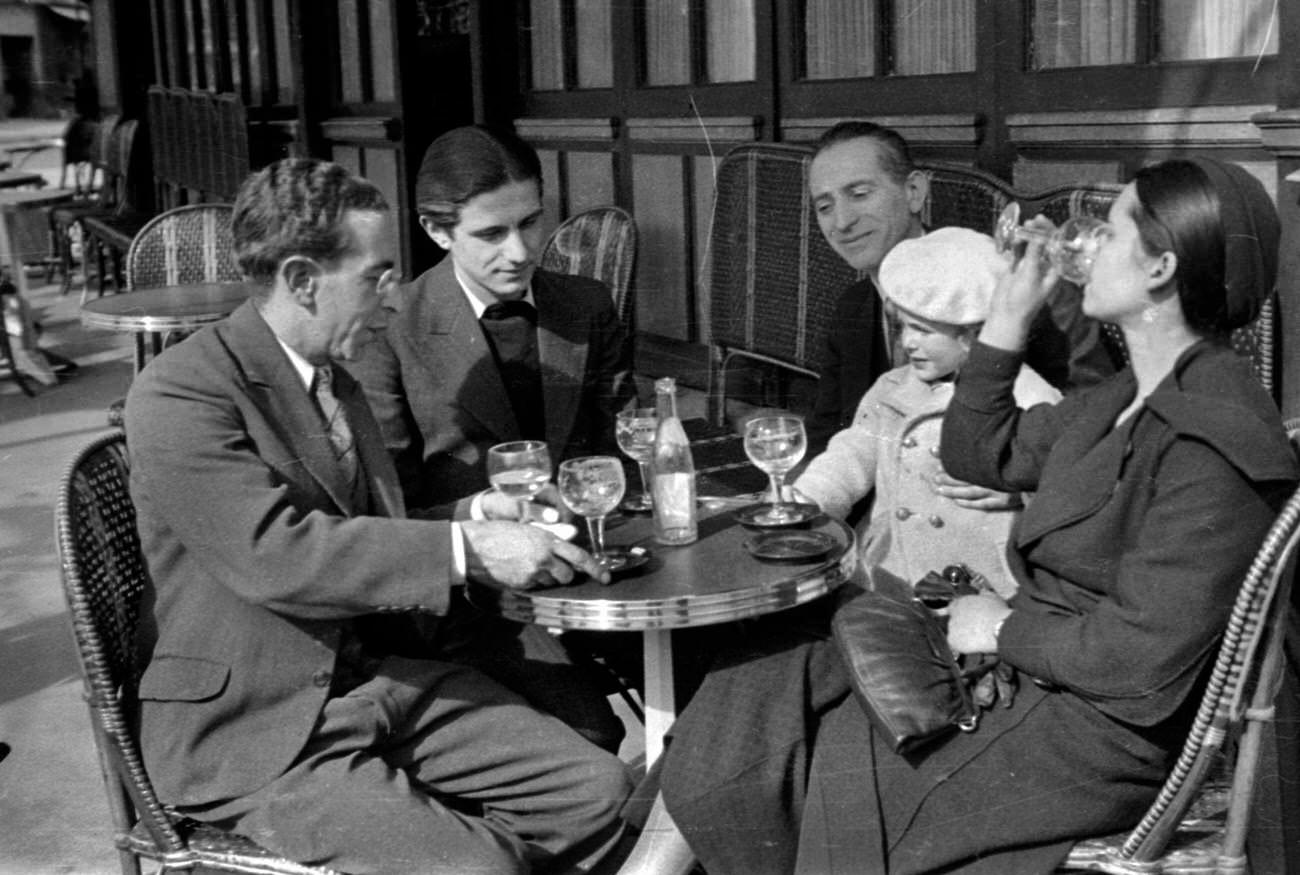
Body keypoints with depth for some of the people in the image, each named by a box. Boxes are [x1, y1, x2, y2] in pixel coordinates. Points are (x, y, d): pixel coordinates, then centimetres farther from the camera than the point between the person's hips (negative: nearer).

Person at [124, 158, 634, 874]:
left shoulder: (331, 374, 13)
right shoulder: (176, 396, -15)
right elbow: (273, 553, -27)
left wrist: (480, 528, 4)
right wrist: (465, 550, -27)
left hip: (379, 674, 8)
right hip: (256, 728, -7)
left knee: (597, 789, -7)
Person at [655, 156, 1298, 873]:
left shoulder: (1211, 448, -24)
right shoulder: (1131, 400, 8)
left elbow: (1146, 660, -27)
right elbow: (977, 453, 16)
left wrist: (1005, 627, -13)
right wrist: (1011, 310, 8)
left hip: (1103, 731, -9)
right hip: (1028, 670, 9)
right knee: (771, 681, 2)